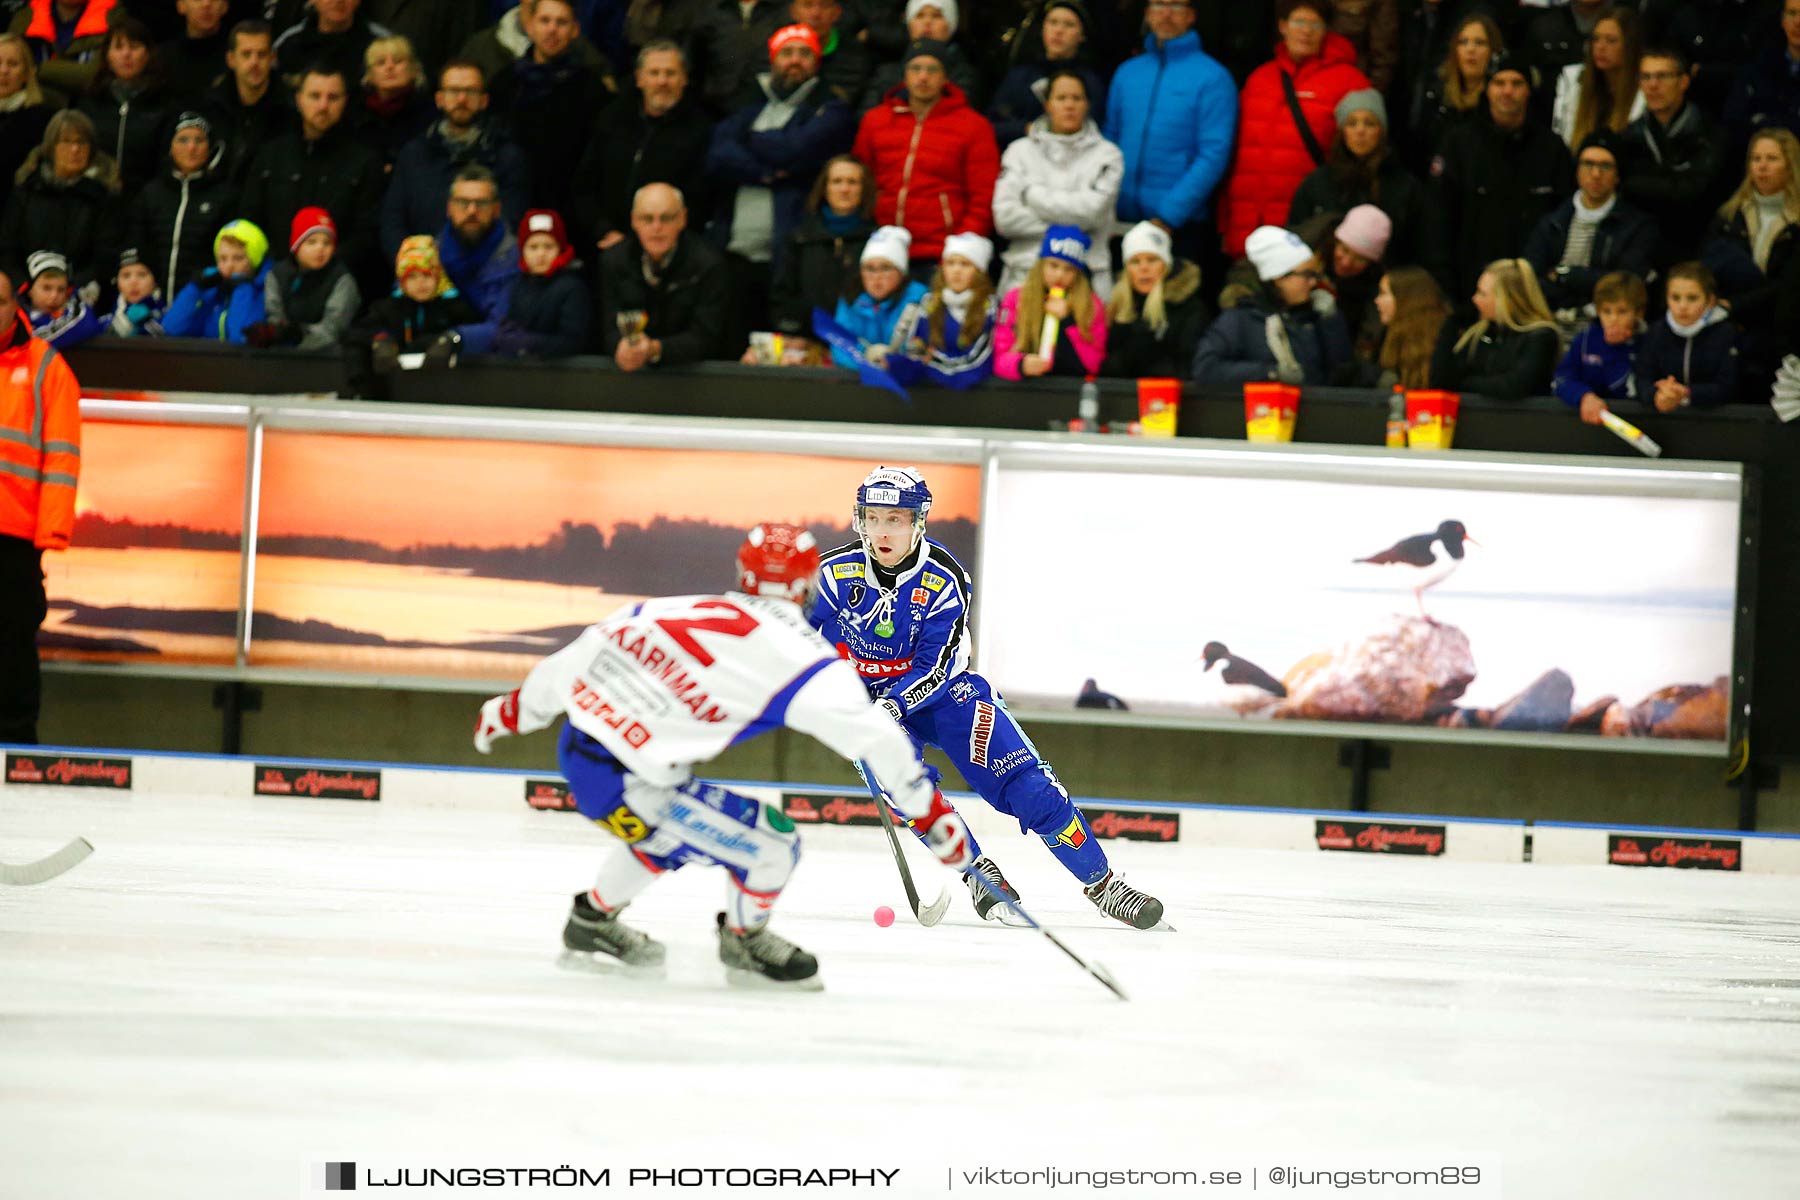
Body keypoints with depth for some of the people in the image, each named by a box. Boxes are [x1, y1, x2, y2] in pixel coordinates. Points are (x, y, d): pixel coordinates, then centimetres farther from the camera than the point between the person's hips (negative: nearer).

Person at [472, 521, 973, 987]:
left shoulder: (679, 608, 12)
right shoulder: (800, 657, -8)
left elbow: (582, 652, 20)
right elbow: (872, 738, -12)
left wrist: (514, 709, 33)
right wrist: (932, 815, -4)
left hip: (576, 746, 8)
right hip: (626, 786, -8)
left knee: (667, 826, 34)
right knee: (771, 845, -1)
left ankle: (593, 923, 47)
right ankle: (744, 943, 24)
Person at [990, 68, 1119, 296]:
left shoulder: (1106, 154, 9)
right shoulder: (1020, 151, 13)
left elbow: (1094, 210, -7)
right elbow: (1005, 217, 0)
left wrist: (1031, 193, 0)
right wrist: (1069, 222, -5)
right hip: (1024, 274, 1)